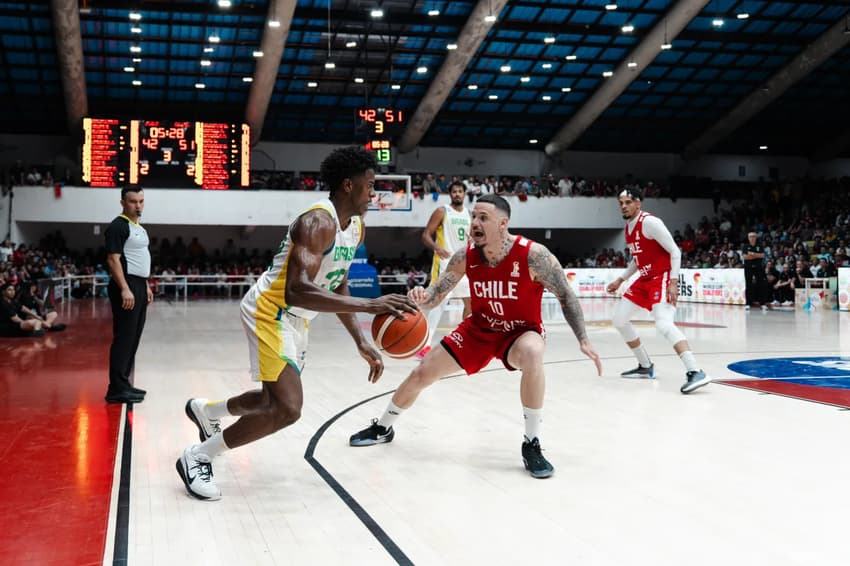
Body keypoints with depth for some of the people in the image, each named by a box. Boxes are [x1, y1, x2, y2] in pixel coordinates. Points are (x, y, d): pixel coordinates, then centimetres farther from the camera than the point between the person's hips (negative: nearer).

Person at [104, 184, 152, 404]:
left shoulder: (139, 227, 18)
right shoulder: (119, 226, -11)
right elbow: (113, 259, -18)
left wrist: (146, 286, 21)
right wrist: (125, 289, -25)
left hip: (139, 286, 10)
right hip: (126, 287, -10)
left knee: (133, 339, 12)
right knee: (124, 338, -9)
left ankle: (124, 383, 20)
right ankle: (117, 389, -6)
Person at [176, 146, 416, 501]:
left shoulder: (356, 227, 5)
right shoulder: (317, 222, -26)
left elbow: (337, 287, 15)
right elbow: (297, 291, -38)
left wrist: (361, 342, 5)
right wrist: (370, 305, -44)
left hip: (295, 319, 10)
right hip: (270, 311, -10)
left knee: (276, 401, 21)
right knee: (287, 408, -19)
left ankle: (204, 410, 48)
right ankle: (196, 459, -2)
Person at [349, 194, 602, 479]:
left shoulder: (533, 255, -26)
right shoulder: (465, 256, -16)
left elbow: (566, 296, -15)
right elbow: (436, 294, -6)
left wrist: (583, 340, -21)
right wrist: (422, 297, -30)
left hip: (522, 331, -4)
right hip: (479, 328, 4)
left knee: (532, 356, -40)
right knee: (421, 373, 3)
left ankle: (531, 446, -23)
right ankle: (383, 428, 32)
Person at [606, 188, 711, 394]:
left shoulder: (649, 222, -17)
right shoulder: (628, 227, 11)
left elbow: (675, 251, -17)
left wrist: (673, 282, -24)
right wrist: (620, 279, 20)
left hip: (662, 278, -10)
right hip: (645, 279, 10)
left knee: (663, 324, -29)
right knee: (619, 319, 11)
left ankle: (695, 372, -34)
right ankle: (645, 366, 22)